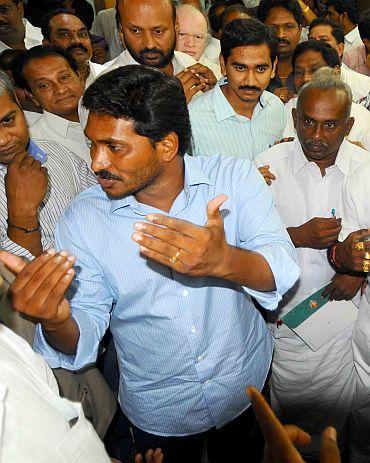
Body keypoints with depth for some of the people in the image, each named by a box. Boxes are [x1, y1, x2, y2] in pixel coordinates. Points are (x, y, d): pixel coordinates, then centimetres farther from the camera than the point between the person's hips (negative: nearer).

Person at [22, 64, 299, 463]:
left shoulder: (234, 178, -18)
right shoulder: (83, 220, -17)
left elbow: (280, 273, -26)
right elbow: (83, 339, -16)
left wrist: (226, 260, -47)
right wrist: (56, 322, -39)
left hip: (246, 388, 1)